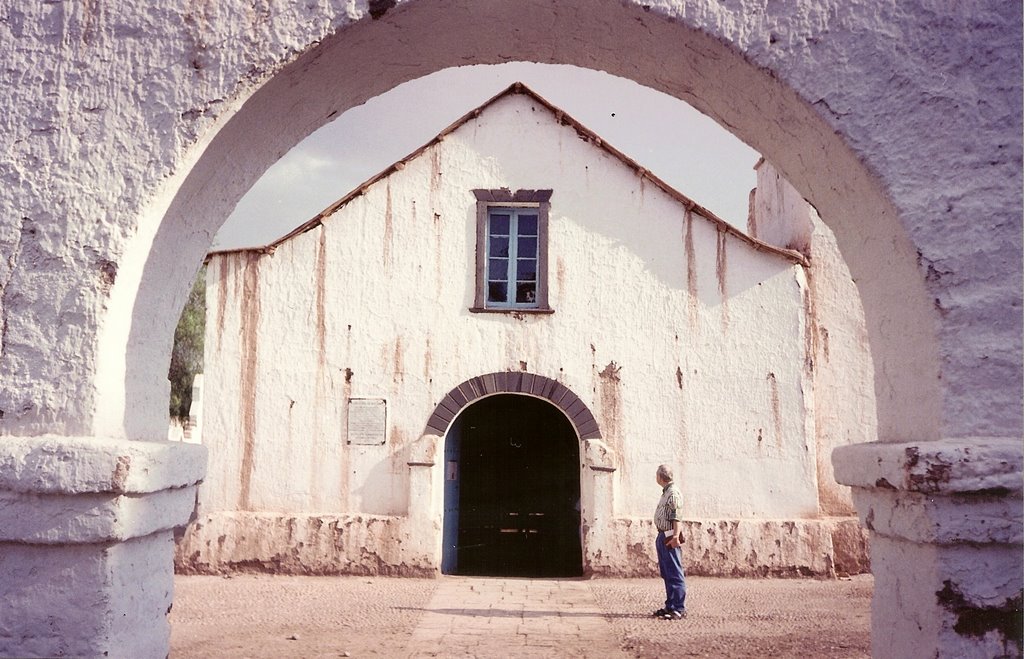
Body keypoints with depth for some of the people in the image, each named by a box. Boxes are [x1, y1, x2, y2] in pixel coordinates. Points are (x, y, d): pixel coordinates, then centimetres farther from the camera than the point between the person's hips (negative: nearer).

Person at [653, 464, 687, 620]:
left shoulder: (673, 493, -13)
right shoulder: (666, 492, 17)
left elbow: (677, 517, -21)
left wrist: (675, 537, -29)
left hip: (670, 538, -10)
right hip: (663, 537, 10)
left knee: (675, 574, -7)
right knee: (666, 574, 14)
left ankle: (679, 609, -3)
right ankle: (670, 606, 21)